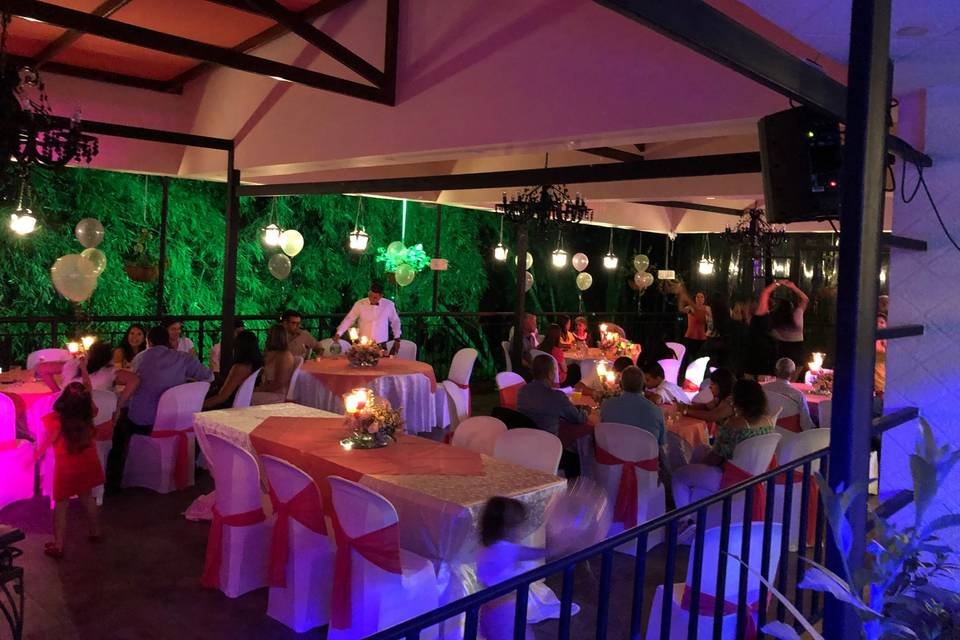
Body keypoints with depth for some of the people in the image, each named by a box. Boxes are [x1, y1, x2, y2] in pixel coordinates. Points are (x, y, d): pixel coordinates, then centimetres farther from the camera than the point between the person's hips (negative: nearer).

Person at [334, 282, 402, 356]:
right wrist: (338, 333, -7)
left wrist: (397, 339, 11)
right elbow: (349, 319, 2)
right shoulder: (359, 304, -3)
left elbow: (395, 321, 11)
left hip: (381, 346, 0)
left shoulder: (389, 305, -3)